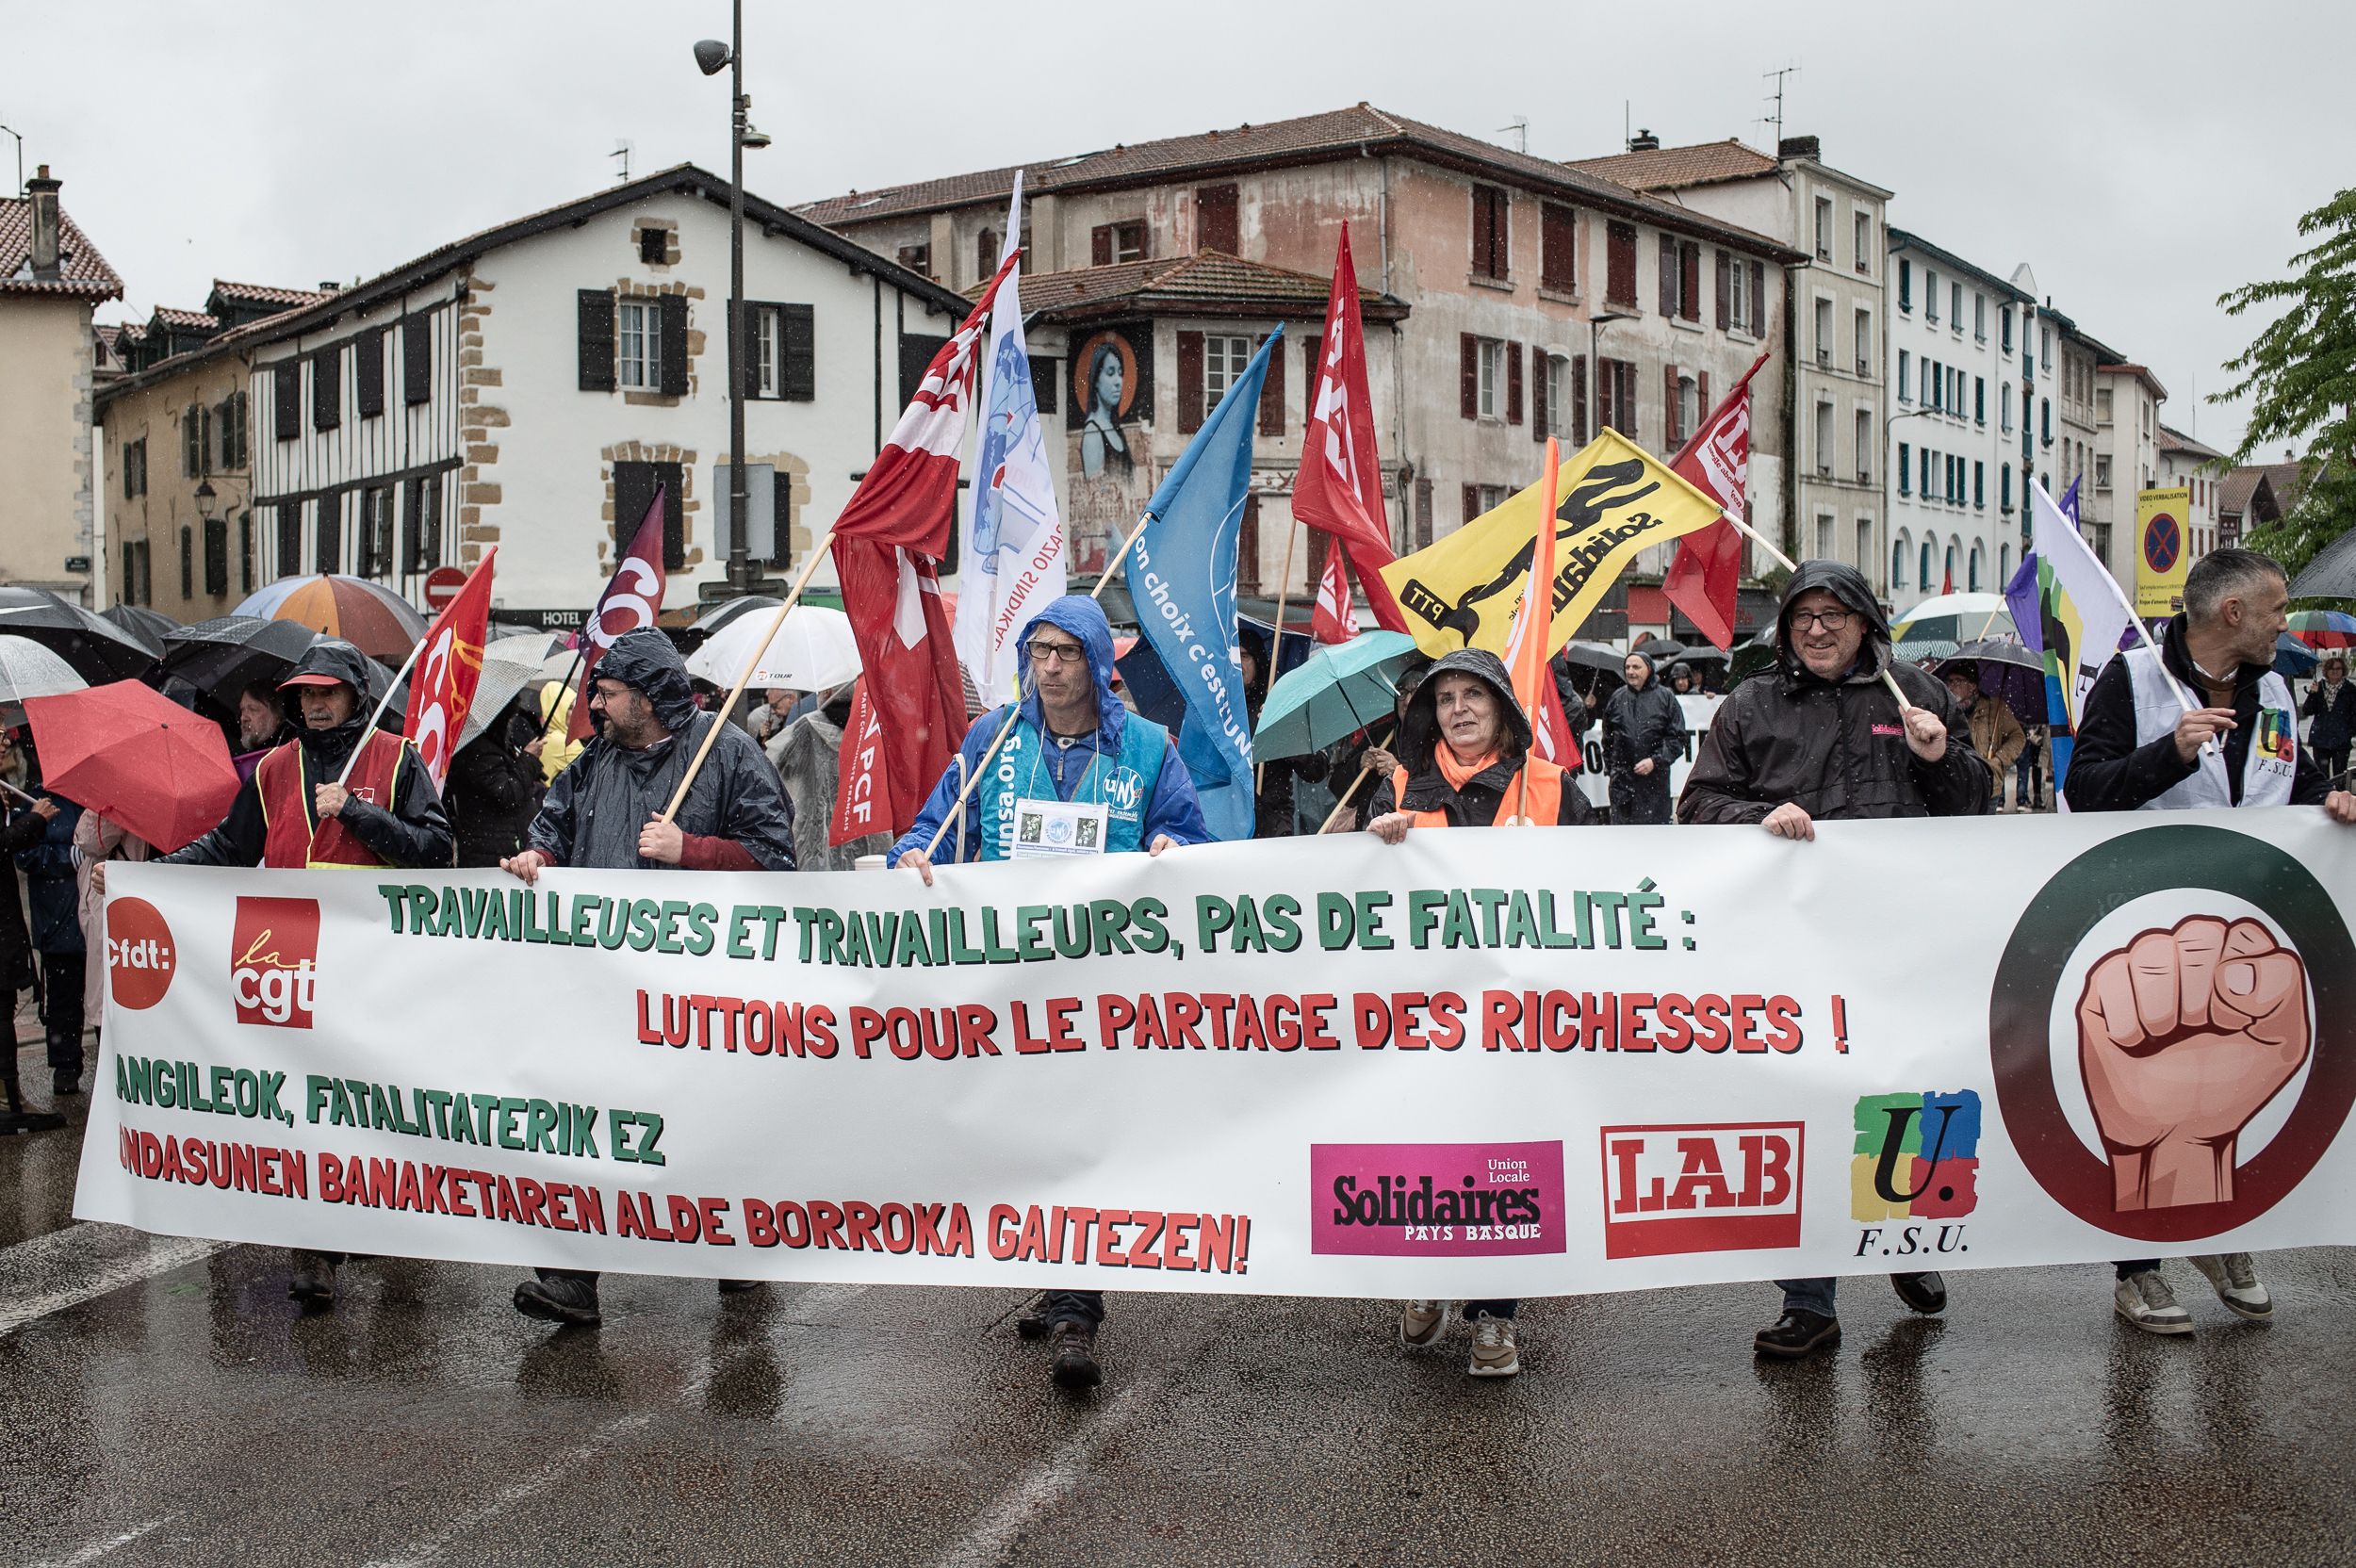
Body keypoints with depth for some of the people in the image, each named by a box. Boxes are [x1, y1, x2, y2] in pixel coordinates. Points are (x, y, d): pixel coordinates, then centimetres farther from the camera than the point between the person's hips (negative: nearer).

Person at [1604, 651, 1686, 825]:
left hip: (1655, 776, -2)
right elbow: (1608, 737, 19)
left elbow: (1677, 738, -1)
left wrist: (1655, 761, -11)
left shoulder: (1665, 697, 1)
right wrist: (1609, 766, 13)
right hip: (1622, 778, 2)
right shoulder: (1618, 698, 9)